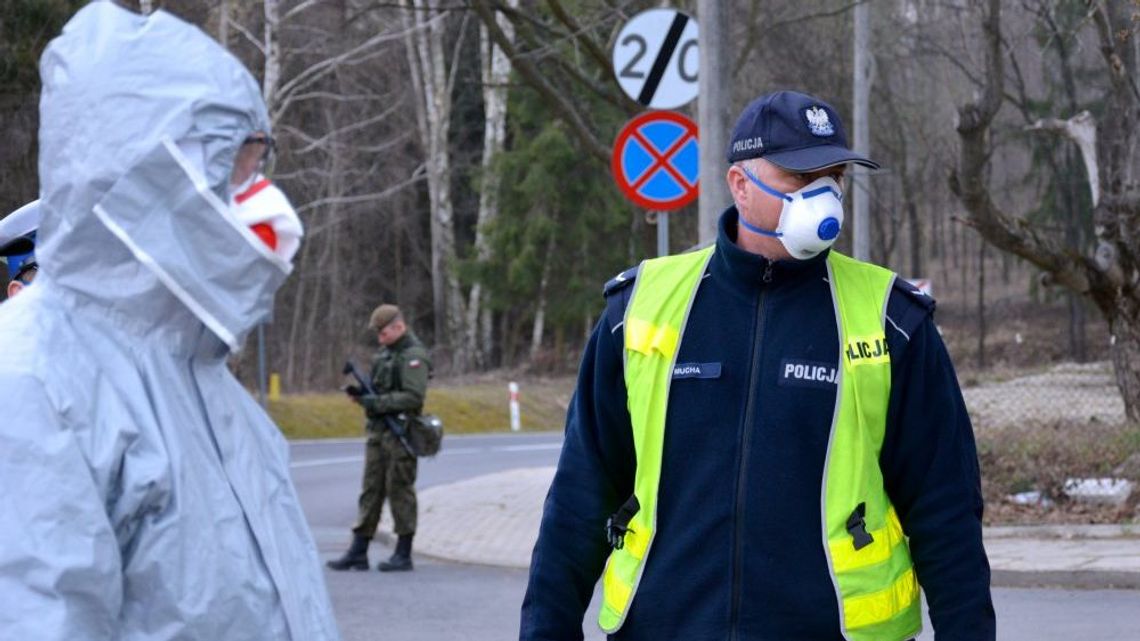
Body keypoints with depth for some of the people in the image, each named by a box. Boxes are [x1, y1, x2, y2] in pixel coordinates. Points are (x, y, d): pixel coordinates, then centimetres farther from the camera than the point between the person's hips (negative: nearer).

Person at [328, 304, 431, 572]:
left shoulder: (414, 356, -12)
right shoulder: (385, 353, 16)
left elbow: (413, 397, -21)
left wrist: (376, 402, -21)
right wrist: (361, 394, 4)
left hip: (399, 432, -9)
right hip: (378, 431, 9)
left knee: (400, 490, -3)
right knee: (371, 490, 8)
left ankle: (403, 555, 3)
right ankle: (358, 552, 10)